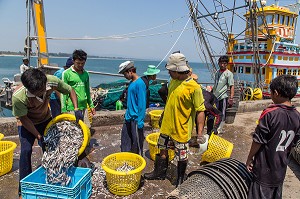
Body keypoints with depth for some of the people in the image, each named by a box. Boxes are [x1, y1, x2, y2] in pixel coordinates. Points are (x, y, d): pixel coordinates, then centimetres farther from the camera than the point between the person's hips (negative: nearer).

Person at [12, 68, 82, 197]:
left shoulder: (52, 81, -34)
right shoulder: (18, 97, -39)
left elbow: (70, 90, -16)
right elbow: (23, 118, -23)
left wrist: (76, 109, -27)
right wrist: (39, 136, -23)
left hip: (45, 119, 3)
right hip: (27, 122, -2)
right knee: (26, 150, -11)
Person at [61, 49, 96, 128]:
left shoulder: (86, 74, 10)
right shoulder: (66, 73, -5)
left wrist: (91, 105, 16)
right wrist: (63, 110, -8)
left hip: (84, 107, 5)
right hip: (72, 108, -5)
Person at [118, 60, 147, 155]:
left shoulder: (140, 84, -19)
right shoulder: (131, 83, 8)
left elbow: (142, 104, -20)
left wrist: (140, 121, -19)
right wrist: (127, 114, 18)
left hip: (136, 118, -9)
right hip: (128, 117, 9)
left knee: (137, 141, 6)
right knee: (125, 138, 18)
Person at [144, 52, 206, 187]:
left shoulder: (194, 87, -22)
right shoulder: (173, 81, 2)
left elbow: (200, 111, -20)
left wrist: (200, 133, -23)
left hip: (181, 130, -7)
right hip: (166, 126, 7)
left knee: (181, 156, 13)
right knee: (162, 150, 22)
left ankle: (180, 180, 36)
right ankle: (160, 173, 44)